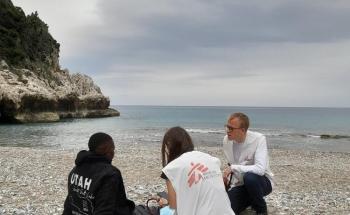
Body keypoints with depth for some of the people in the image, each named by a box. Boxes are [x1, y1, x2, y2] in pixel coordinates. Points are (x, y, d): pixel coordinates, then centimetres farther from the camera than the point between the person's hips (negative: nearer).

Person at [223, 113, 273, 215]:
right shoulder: (226, 140, -6)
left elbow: (260, 169, -35)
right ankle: (250, 200, 16)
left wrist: (233, 168, -33)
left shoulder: (258, 139, -23)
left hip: (261, 181, -4)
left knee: (249, 177, -38)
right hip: (240, 184, 5)